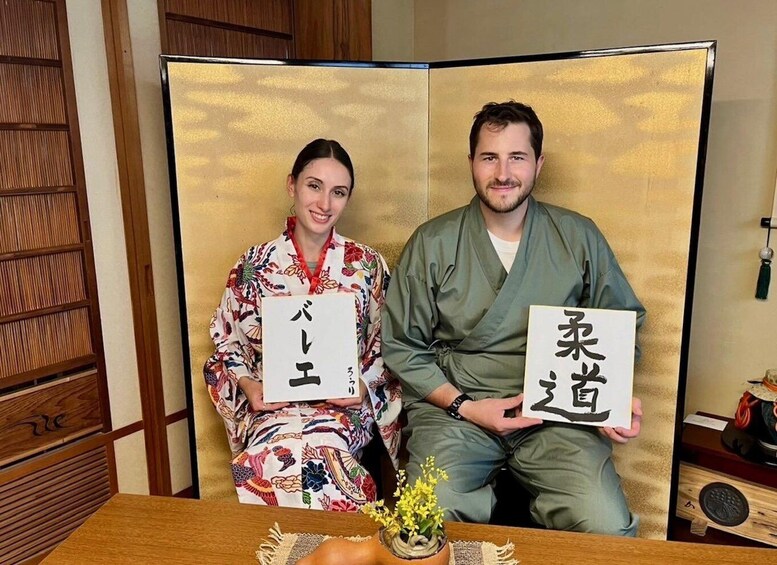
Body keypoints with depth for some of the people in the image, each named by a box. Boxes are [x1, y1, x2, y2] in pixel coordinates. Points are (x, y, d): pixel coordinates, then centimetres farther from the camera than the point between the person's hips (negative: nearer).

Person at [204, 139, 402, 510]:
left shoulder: (367, 265, 1)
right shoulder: (255, 266, 1)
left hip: (345, 404, 0)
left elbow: (386, 343, 7)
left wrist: (364, 385, -10)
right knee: (281, 453, -32)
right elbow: (227, 341, 9)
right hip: (273, 403, 1)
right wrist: (249, 385, -8)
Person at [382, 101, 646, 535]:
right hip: (454, 405, 0)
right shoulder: (432, 244, 0)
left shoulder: (580, 238, 5)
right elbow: (401, 347, 1)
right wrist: (465, 406, -9)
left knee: (609, 529, -21)